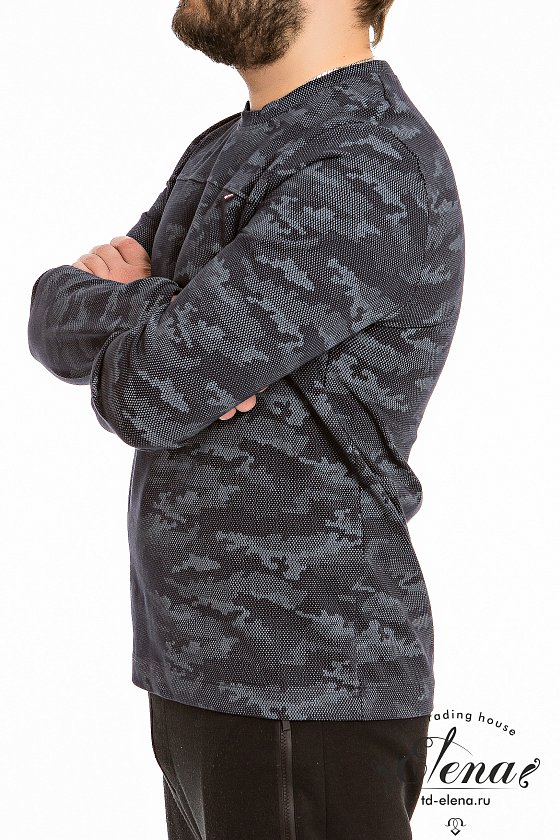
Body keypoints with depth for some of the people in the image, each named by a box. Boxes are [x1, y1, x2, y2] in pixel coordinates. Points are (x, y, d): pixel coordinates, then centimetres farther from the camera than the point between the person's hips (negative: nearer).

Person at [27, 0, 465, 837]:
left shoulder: (372, 176, -19)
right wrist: (157, 308, -13)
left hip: (306, 692, -8)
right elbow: (54, 323, 8)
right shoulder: (227, 150, 12)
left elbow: (152, 395, -24)